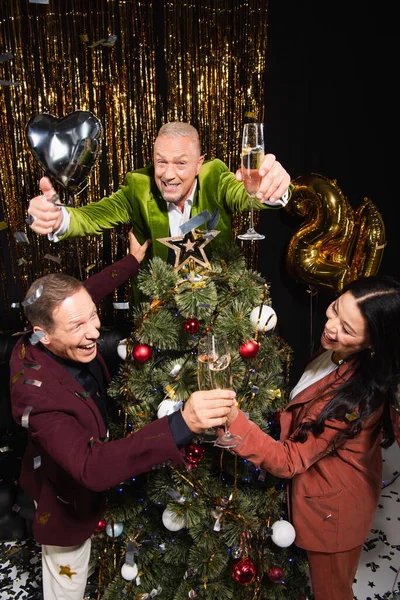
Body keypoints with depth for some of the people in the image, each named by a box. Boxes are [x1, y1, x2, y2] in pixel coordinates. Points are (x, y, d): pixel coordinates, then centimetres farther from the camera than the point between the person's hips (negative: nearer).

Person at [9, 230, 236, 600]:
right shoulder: (37, 393, -43)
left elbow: (84, 294, -1)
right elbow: (91, 467, -53)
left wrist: (133, 260, -1)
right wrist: (182, 425, -63)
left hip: (84, 472, 7)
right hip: (66, 500, -7)